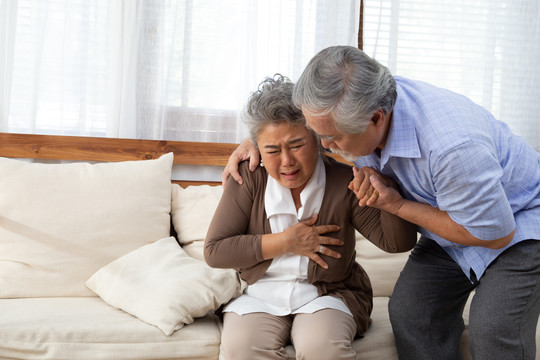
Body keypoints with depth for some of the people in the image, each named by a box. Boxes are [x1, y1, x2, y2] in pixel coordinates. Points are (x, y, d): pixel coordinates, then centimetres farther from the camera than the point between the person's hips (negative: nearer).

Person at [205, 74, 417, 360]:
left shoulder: (343, 179, -8)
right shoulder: (249, 176, -7)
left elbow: (399, 242, -10)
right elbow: (214, 251, -9)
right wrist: (285, 242, -15)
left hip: (327, 295, 0)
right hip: (259, 295, 1)